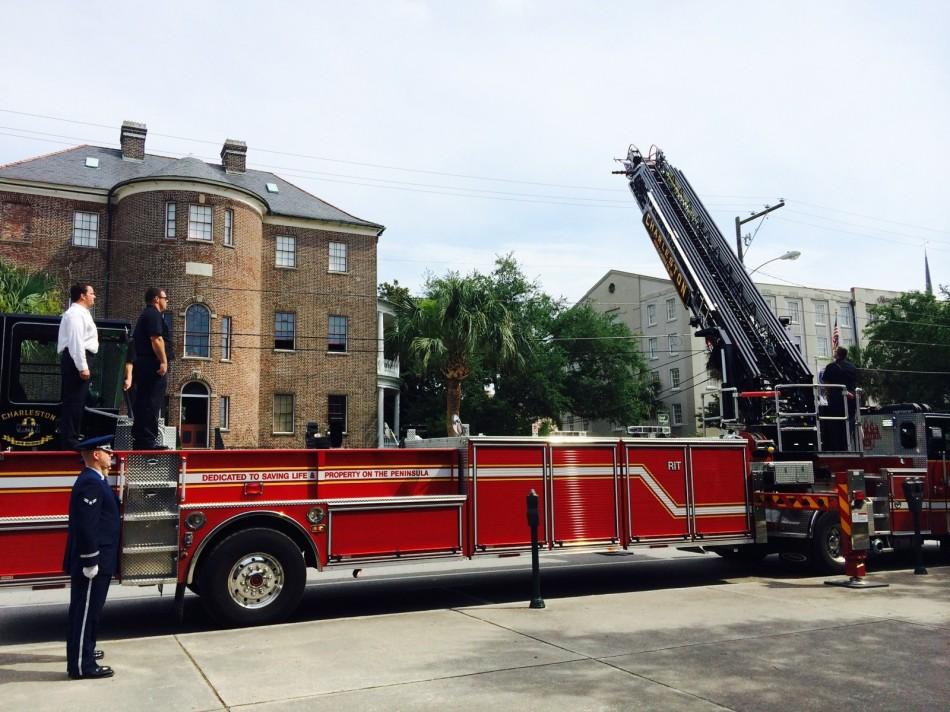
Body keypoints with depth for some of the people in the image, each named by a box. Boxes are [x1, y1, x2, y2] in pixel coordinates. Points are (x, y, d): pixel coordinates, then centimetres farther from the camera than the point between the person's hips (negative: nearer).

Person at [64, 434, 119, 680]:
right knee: (85, 611, -3)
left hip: (99, 560, 10)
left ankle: (83, 651, 34)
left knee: (88, 609, 21)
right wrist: (90, 563, -23)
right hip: (92, 561, -10)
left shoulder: (94, 480, 12)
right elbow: (86, 527, -25)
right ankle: (81, 665, 4)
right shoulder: (90, 483, -21)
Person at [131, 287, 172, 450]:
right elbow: (156, 339, -20)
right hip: (153, 365, -11)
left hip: (142, 364, 11)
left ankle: (139, 440, 14)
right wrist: (164, 361, -21)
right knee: (151, 404, -11)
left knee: (142, 403, 11)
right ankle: (149, 440, -11)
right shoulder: (153, 314, -9)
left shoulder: (146, 314, 23)